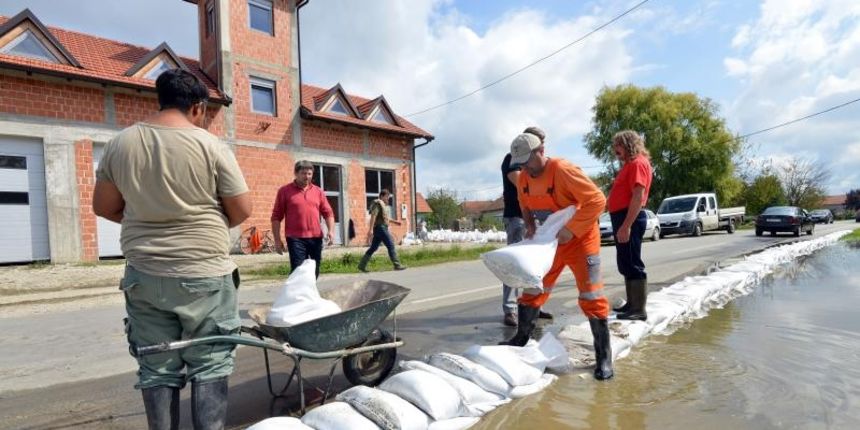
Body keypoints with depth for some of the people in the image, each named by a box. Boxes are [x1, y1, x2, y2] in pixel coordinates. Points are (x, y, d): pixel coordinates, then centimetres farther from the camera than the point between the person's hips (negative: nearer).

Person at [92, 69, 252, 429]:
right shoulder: (211, 146, -10)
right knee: (209, 367, 8)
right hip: (203, 275, -4)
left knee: (156, 369, 13)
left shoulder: (119, 144, 2)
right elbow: (242, 210, -6)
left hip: (143, 275, 4)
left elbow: (103, 207, 10)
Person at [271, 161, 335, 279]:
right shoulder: (285, 191, 0)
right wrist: (277, 240, -4)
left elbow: (328, 212, 11)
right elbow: (276, 217, 0)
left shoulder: (318, 191, 10)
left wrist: (331, 230, -4)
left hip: (316, 238, 4)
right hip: (295, 238, -4)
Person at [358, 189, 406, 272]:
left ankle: (362, 265, 14)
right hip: (380, 228, -10)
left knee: (373, 247, 10)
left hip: (383, 228, 10)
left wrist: (395, 221, 22)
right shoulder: (378, 203, -10)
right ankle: (397, 265, -4)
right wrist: (371, 229, -26)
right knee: (391, 246, -8)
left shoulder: (384, 205, 20)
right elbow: (373, 216, -19)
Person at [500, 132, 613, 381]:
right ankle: (521, 338, 28)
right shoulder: (524, 179, -4)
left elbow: (597, 200, -26)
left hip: (581, 239, -6)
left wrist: (571, 230, -29)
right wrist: (530, 225, -6)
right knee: (533, 289, 11)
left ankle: (603, 357, 7)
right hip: (550, 241, 7)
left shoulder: (563, 170, -26)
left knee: (591, 297, -5)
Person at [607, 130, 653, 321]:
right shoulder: (630, 164, 20)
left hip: (629, 218, -10)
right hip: (622, 217, 10)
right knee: (625, 264, 14)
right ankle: (632, 304, 23)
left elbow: (638, 196, -21)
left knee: (632, 264, -7)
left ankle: (639, 310, -2)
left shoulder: (638, 163, -11)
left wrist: (626, 225, -26)